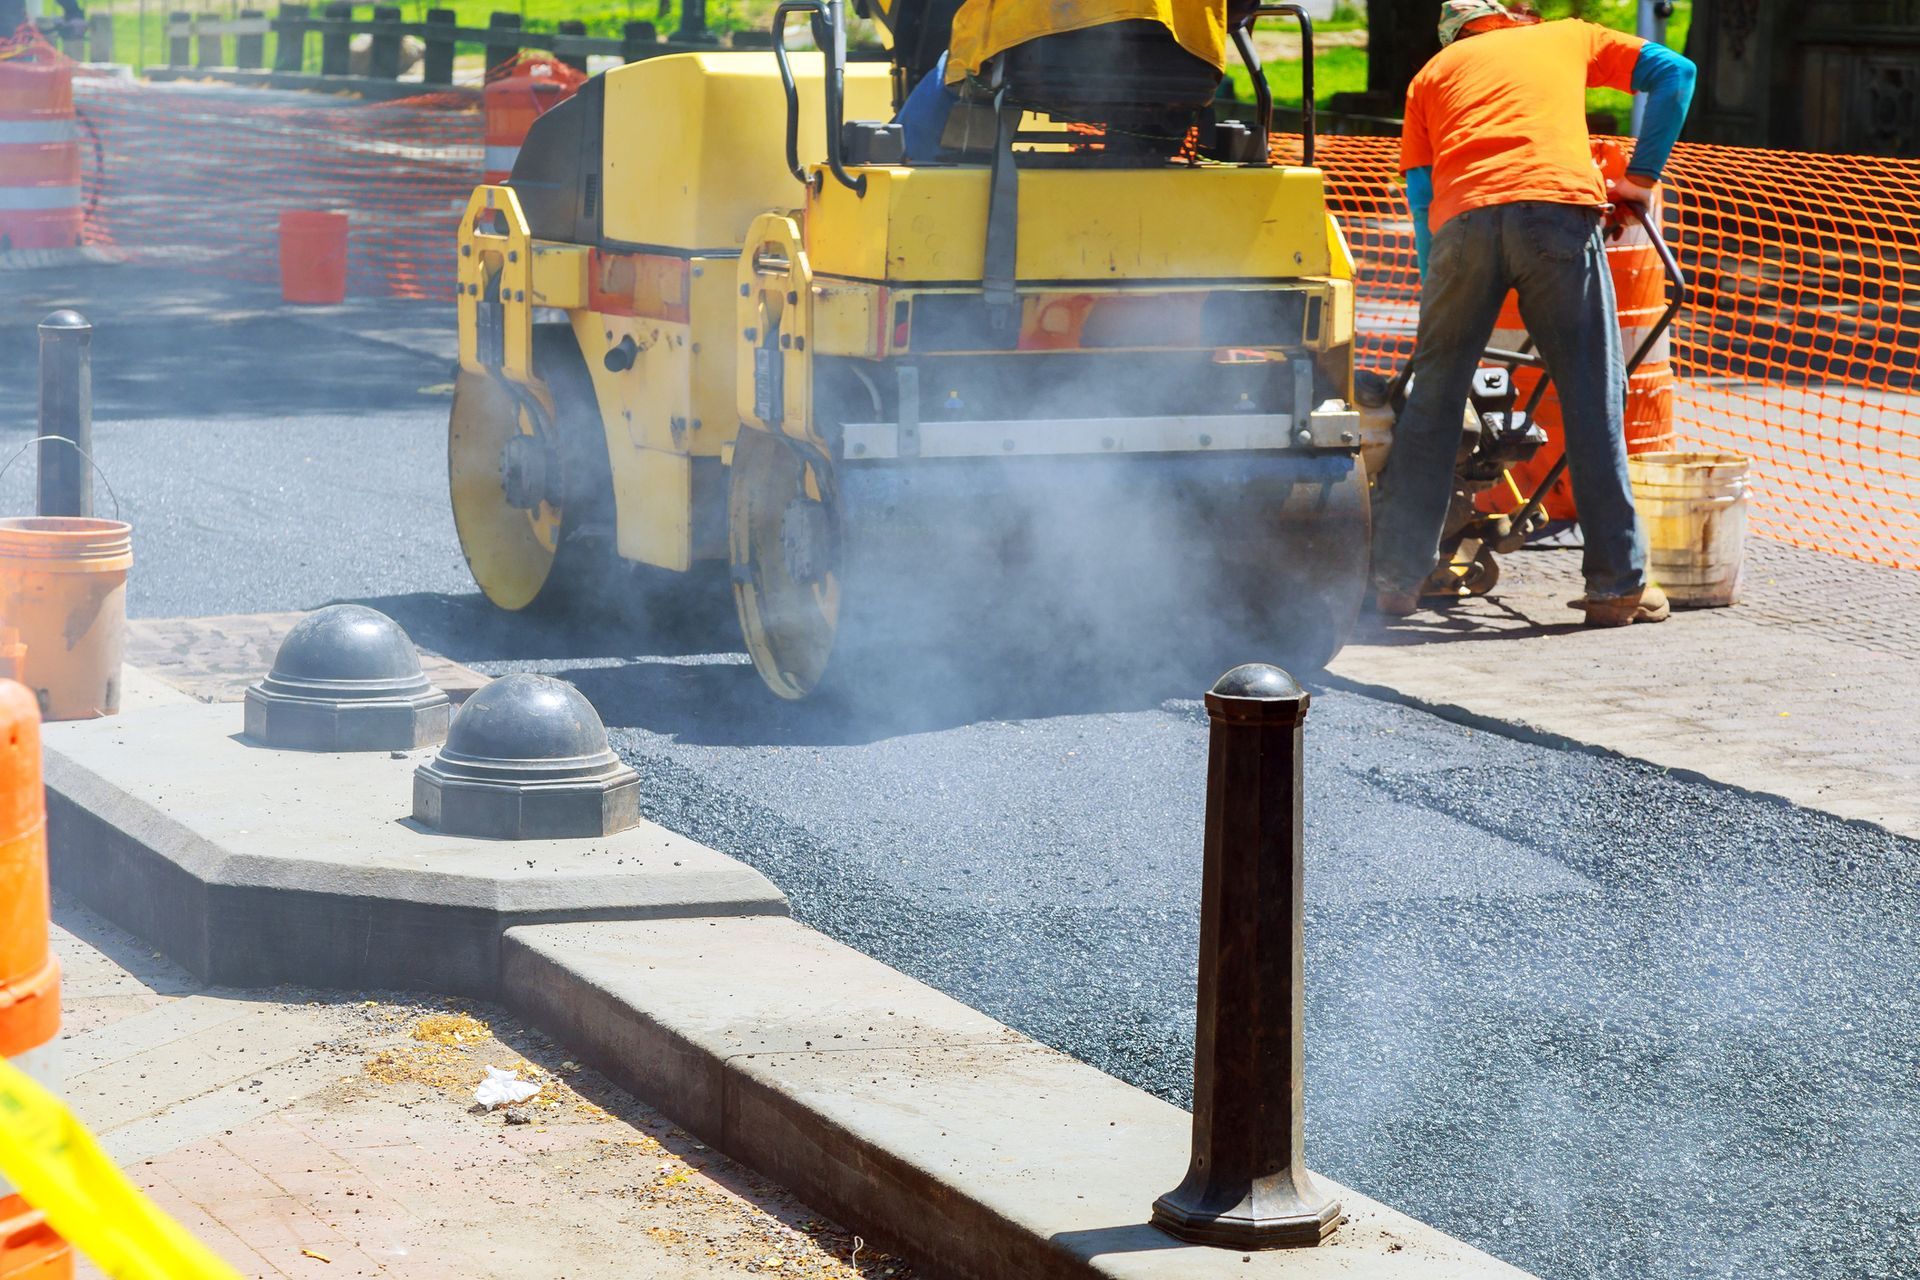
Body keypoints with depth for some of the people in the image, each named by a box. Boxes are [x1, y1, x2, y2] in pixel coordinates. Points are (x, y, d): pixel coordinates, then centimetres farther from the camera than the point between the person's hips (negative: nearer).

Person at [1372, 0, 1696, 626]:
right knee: (1593, 398, 3)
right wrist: (1640, 177, 20)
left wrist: (1435, 285, 27)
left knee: (1433, 398, 11)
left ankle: (1396, 577, 12)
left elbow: (1420, 194, 22)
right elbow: (1675, 73, 21)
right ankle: (1618, 584, 3)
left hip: (1462, 218, 1)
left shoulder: (1433, 72, 31)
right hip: (1559, 208, -1)